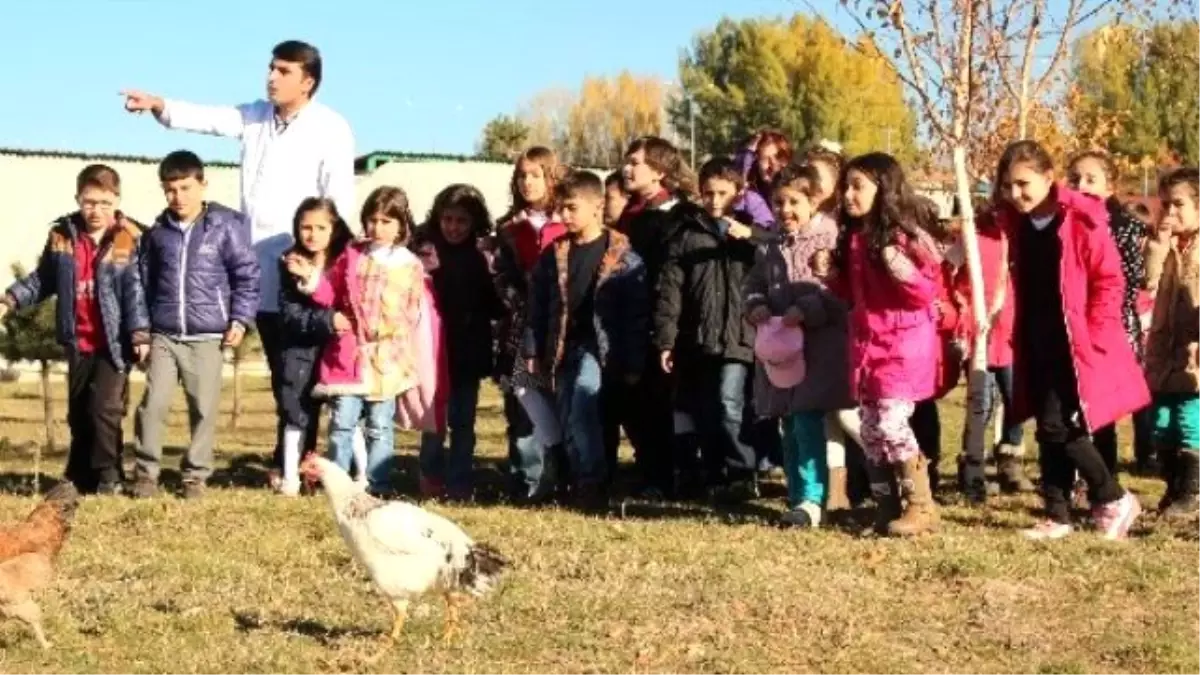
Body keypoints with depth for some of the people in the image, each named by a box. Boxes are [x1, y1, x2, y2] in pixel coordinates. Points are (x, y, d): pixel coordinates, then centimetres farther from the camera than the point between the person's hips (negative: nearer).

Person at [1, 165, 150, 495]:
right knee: (78, 413, 12)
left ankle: (108, 476, 3)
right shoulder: (62, 236, 4)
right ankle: (79, 477, 23)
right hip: (78, 342, 5)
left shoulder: (131, 239, -8)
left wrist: (140, 333, -17)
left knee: (104, 408, -11)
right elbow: (43, 279, 14)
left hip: (114, 342, -5)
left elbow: (137, 290, -11)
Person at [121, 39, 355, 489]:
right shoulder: (256, 117, 11)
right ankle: (287, 459, 20)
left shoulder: (330, 129, -8)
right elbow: (207, 118, -1)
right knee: (279, 374, 13)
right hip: (260, 271, 6)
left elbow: (341, 201, -11)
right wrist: (159, 106, -19)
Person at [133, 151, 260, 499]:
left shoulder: (226, 227, -3)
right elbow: (145, 282, 16)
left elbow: (247, 276, 0)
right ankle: (146, 471, 8)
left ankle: (196, 475, 15)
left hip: (207, 337, -2)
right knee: (153, 403, -4)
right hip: (163, 336, 2)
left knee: (204, 408, 3)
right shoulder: (157, 233, 7)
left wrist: (240, 320, -6)